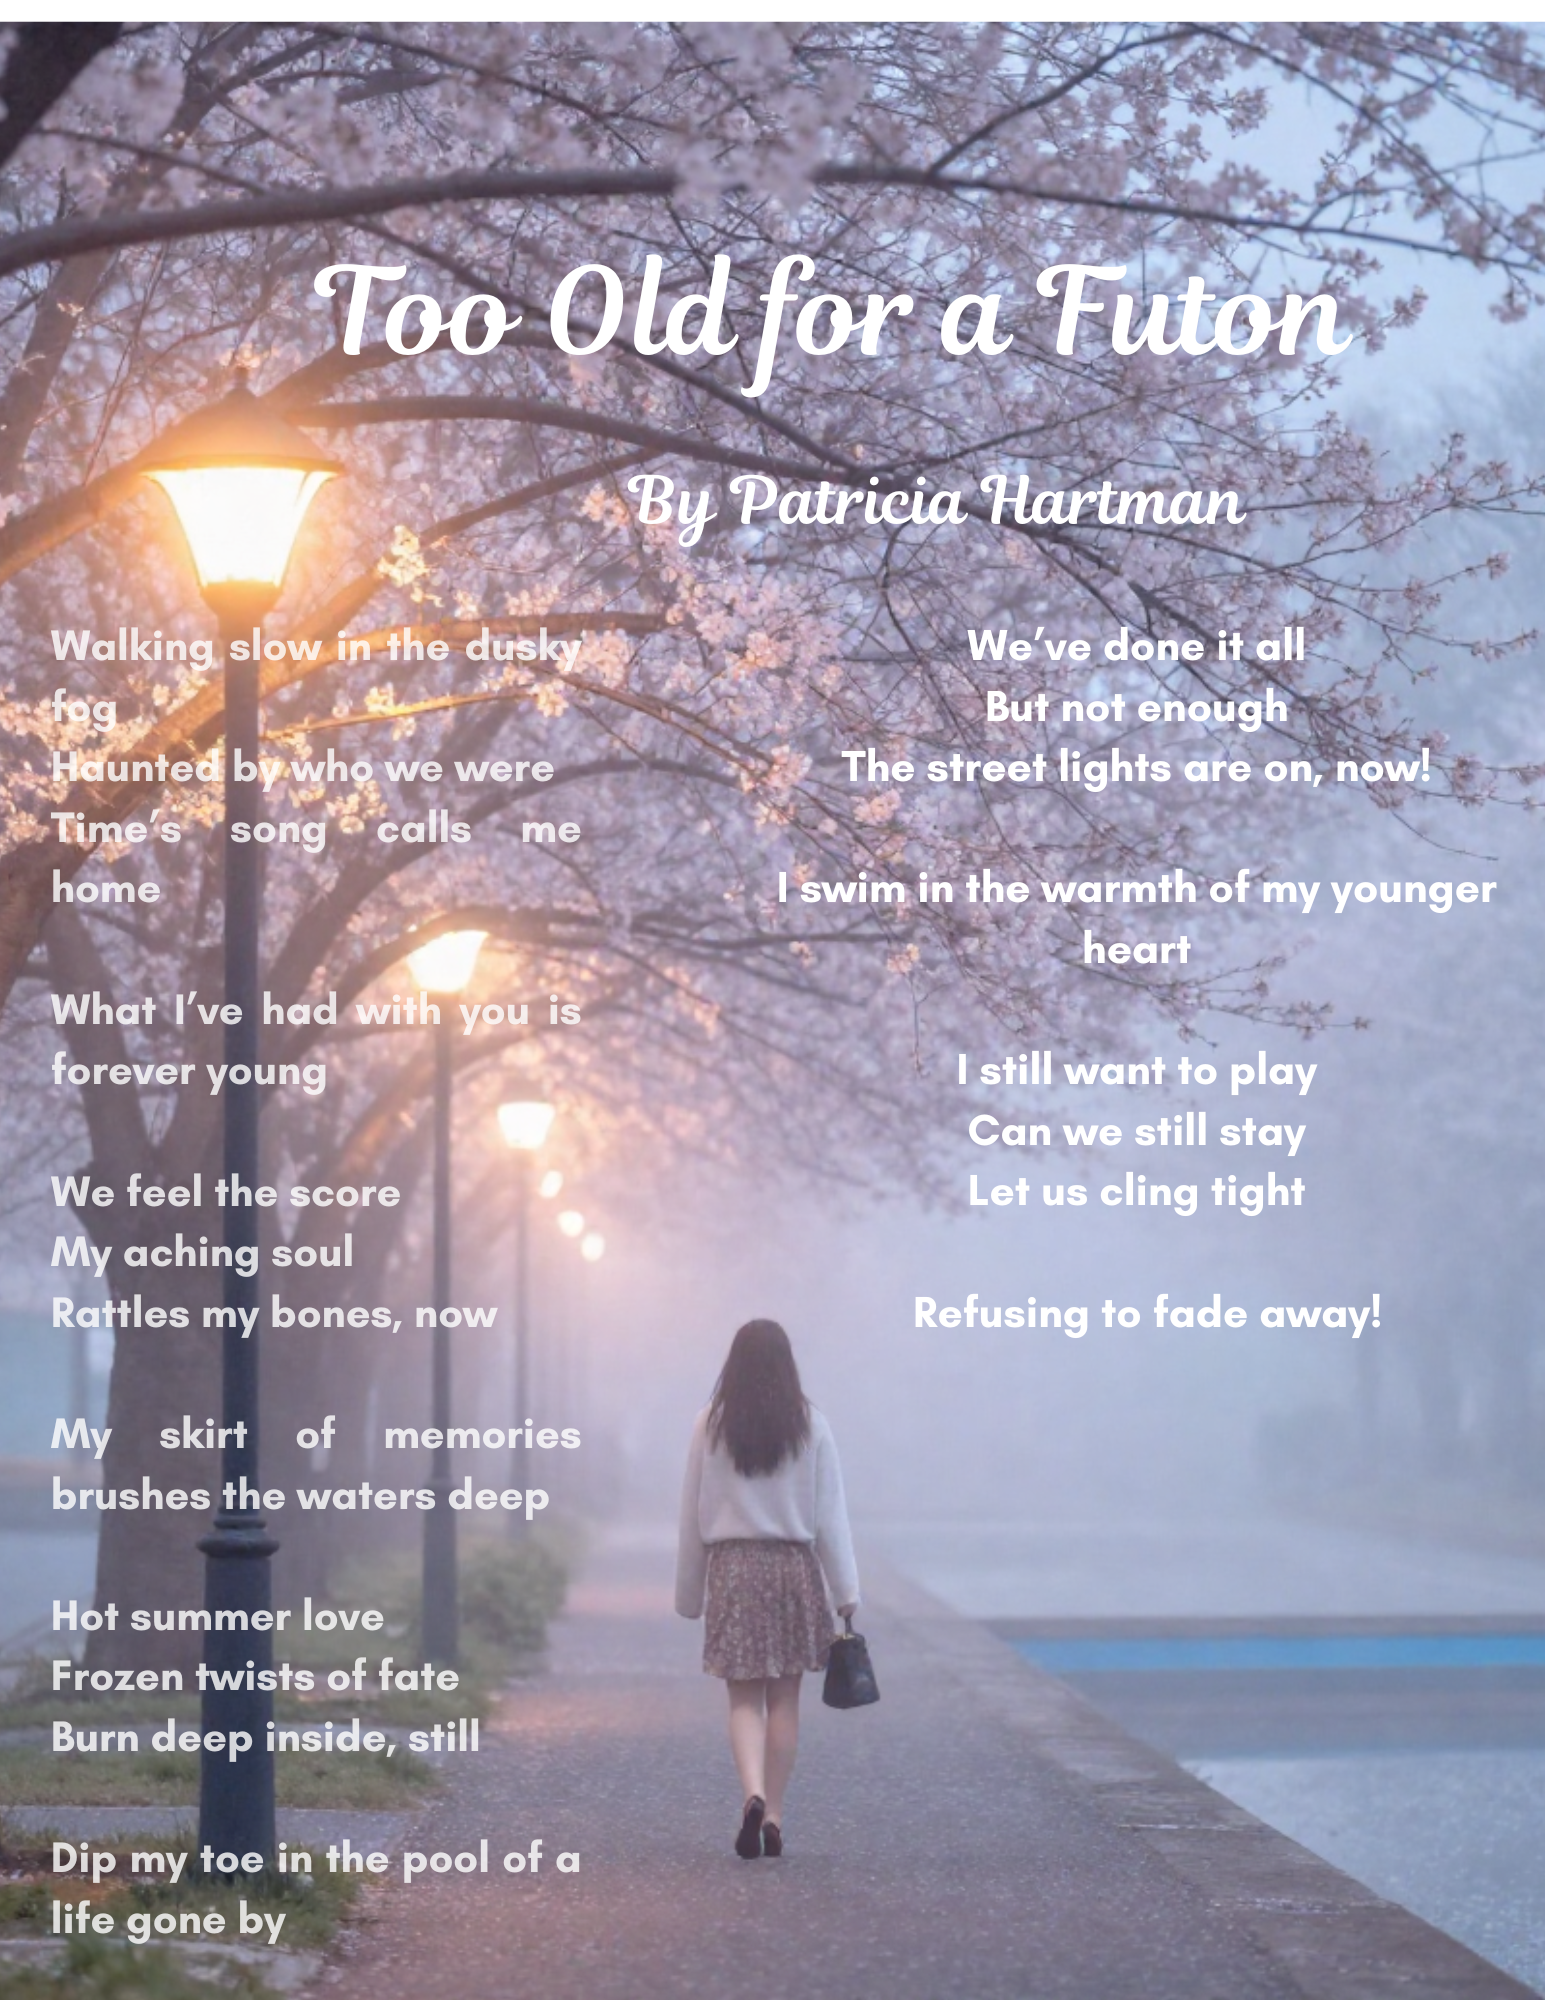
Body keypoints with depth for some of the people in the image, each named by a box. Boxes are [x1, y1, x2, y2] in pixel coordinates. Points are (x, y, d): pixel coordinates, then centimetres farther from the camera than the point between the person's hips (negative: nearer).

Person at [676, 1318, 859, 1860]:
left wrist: (689, 1594, 10)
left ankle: (753, 1795, -21)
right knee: (784, 1698, 9)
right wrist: (846, 1593, 4)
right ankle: (773, 1817, 11)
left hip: (732, 1567, 0)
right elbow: (830, 1515, -1)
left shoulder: (710, 1425, -2)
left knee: (745, 1697, 3)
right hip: (795, 1567, 0)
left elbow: (693, 1514, 2)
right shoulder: (810, 1426, -3)